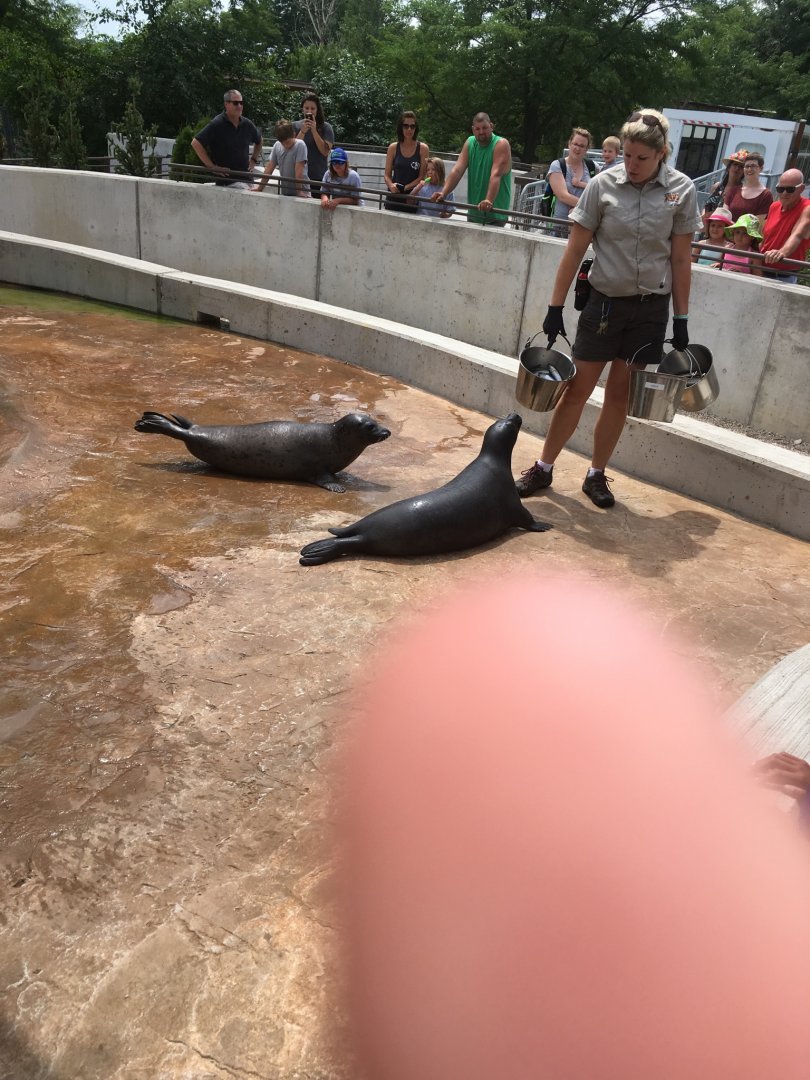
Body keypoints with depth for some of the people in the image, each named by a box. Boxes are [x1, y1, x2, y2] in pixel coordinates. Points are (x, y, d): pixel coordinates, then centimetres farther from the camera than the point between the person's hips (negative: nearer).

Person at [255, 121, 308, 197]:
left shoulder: (300, 145, -9)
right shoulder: (277, 145, 5)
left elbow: (299, 171, -15)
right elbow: (269, 168, 4)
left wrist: (299, 191, -18)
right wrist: (259, 189, 0)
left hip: (300, 194, -4)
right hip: (284, 193, 4)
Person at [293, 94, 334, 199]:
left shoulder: (326, 127, 1)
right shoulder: (296, 126, 5)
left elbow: (325, 151, -11)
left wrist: (314, 130, -16)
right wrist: (303, 131, -16)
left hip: (319, 178, -1)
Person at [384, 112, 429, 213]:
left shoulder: (423, 148, 2)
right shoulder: (393, 148, 7)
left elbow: (422, 176, -2)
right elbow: (387, 175, 7)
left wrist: (405, 188, -15)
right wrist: (391, 186, -16)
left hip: (412, 199, -2)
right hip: (394, 197, 2)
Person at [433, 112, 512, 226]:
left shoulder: (501, 144, -11)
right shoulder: (470, 143, 6)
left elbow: (496, 175, -26)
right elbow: (457, 170, -5)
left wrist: (489, 201, -42)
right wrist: (443, 193, -21)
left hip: (495, 213, -6)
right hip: (473, 212, 6)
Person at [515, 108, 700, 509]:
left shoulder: (682, 190, -4)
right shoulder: (604, 184, -9)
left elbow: (680, 258, 0)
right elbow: (575, 249, -5)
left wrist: (681, 319, 0)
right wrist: (555, 307, -6)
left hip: (651, 308, 1)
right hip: (605, 301, -1)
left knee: (619, 393, 7)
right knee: (577, 388, 2)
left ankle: (596, 475, 20)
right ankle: (543, 469, 15)